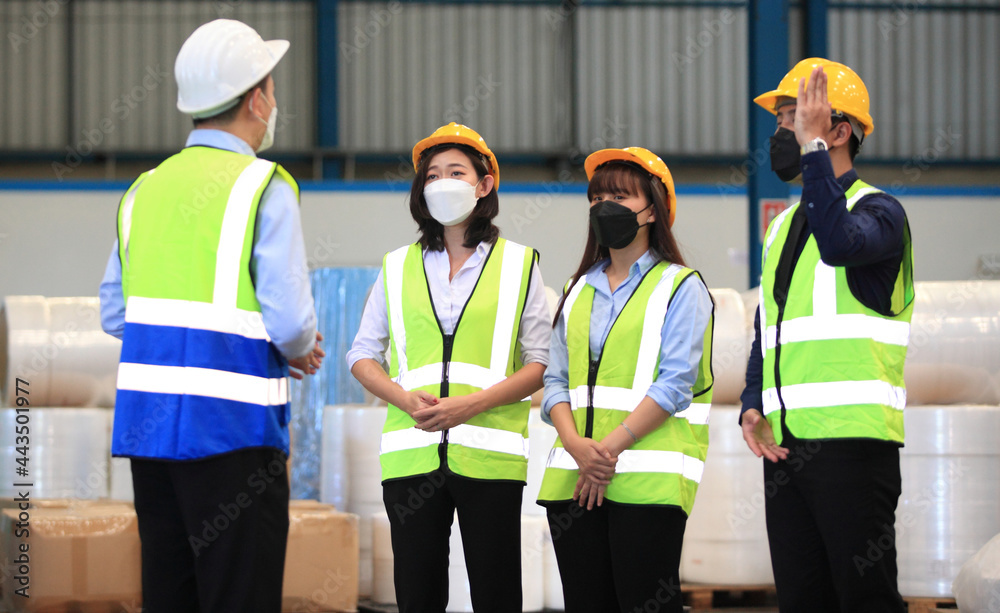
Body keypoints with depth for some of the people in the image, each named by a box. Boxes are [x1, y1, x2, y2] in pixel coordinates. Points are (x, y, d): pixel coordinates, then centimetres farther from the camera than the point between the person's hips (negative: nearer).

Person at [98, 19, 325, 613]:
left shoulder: (145, 188, 12)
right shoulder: (264, 187, -7)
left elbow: (115, 312, 14)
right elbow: (290, 320, -14)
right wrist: (301, 351, 6)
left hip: (147, 423, 6)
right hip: (228, 425, -6)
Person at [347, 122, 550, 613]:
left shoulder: (518, 265, 8)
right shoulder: (397, 268, 15)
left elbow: (540, 364, 3)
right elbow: (363, 355, 13)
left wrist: (471, 404, -12)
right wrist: (406, 399, -7)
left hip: (488, 455, -2)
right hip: (413, 455, 2)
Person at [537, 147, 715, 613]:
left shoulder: (680, 287, 3)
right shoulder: (578, 290, 20)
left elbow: (675, 383, -8)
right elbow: (556, 379, 13)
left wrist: (611, 446, -15)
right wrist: (576, 445, -7)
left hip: (647, 481, -5)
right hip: (574, 474, 5)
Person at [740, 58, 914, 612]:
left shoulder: (876, 209, -3)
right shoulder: (783, 226, 21)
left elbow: (840, 242, -28)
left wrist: (812, 145, -21)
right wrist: (752, 407, 8)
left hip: (852, 441, -8)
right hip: (785, 443, 8)